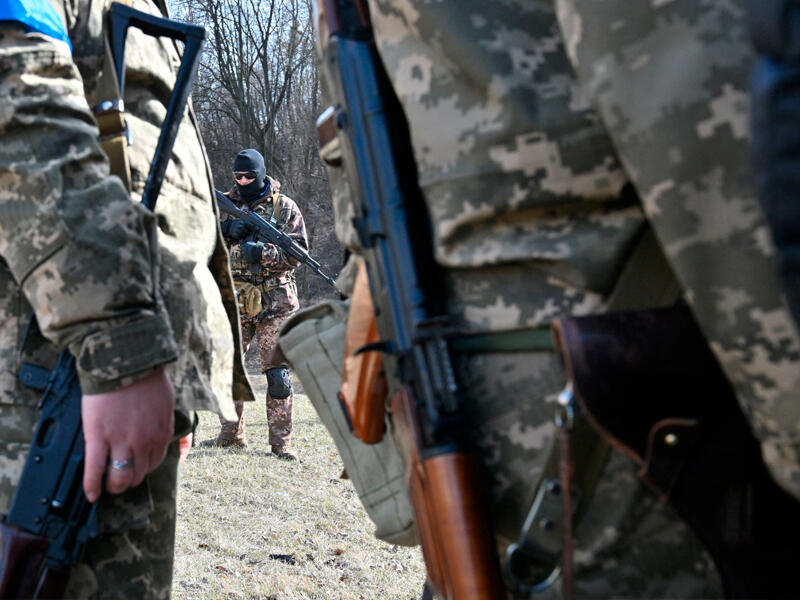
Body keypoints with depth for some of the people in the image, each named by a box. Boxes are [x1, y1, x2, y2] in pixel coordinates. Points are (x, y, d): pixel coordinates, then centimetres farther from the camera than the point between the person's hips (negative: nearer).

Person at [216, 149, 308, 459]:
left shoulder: (285, 207, 3)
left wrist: (263, 253, -19)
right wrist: (226, 231, -12)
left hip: (274, 302, -3)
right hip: (234, 300, 3)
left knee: (277, 372, -5)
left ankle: (281, 441, 2)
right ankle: (231, 434, 23)